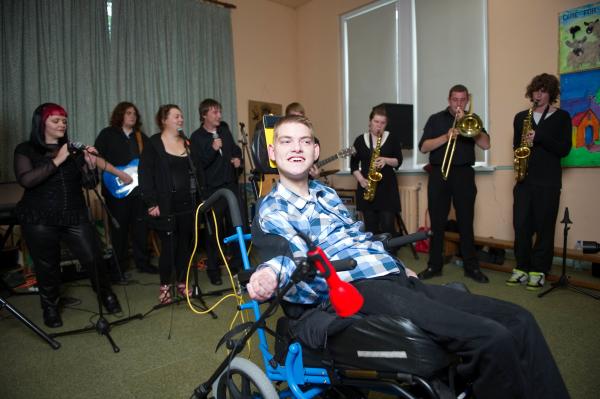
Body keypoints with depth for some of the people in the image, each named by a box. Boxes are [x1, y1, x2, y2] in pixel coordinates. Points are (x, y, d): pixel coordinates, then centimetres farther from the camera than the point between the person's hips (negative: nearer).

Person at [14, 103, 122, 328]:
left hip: (75, 217, 2)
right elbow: (25, 180, -17)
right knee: (47, 267, 8)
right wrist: (57, 160, -21)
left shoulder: (74, 149, 8)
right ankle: (50, 307, 33)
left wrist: (91, 165, -14)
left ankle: (107, 296, 23)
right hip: (39, 221, -1)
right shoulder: (26, 150, 1)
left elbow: (89, 184, 5)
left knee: (93, 259, -2)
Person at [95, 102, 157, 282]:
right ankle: (118, 268, 14)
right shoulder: (107, 134, 2)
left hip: (139, 188, 4)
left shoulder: (141, 137, 15)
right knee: (119, 229, 2)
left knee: (141, 227, 8)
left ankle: (142, 262, 21)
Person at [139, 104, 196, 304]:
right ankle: (165, 286, 17)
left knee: (185, 244, 8)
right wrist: (151, 203, -14)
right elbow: (145, 174, -8)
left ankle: (182, 283, 23)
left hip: (187, 203, 5)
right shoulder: (153, 144, -3)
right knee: (168, 246, -1)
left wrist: (197, 199, 10)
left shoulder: (186, 142, 14)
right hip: (166, 205, -5)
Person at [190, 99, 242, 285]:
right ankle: (213, 269, 15)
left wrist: (237, 158, 4)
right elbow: (199, 164, -14)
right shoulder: (197, 137, -7)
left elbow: (235, 148, 24)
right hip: (212, 189, -5)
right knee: (215, 230, 2)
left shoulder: (224, 128, 10)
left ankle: (237, 264, 22)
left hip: (231, 185, 5)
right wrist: (212, 149, -27)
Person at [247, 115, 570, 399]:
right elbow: (297, 257, -17)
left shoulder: (326, 193, 23)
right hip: (358, 291, -8)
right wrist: (270, 272, -38)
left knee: (519, 321, -1)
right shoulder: (272, 209, 1)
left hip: (398, 279, 8)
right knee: (493, 340, -22)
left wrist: (400, 266, 18)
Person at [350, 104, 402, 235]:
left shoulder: (392, 139, 2)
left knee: (388, 225, -5)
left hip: (387, 186, -1)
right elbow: (353, 164, 6)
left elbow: (399, 161, 3)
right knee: (370, 226, 6)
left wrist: (386, 160, -16)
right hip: (366, 186, 2)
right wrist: (360, 179, -9)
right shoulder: (360, 140, 5)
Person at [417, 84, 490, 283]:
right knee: (437, 222, 2)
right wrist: (446, 137, -16)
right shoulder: (436, 119, 9)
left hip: (464, 174, 1)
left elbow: (485, 144, -4)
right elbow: (423, 147, -2)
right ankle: (434, 265, 11)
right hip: (439, 173, 0)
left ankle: (471, 267, 11)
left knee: (466, 222, 2)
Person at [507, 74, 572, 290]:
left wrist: (538, 138, -16)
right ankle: (522, 268, 13)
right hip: (524, 179, 3)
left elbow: (564, 149, -4)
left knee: (544, 227, 1)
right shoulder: (521, 117, 13)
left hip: (548, 182, -2)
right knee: (521, 225, 1)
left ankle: (539, 271, 11)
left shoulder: (562, 117, 5)